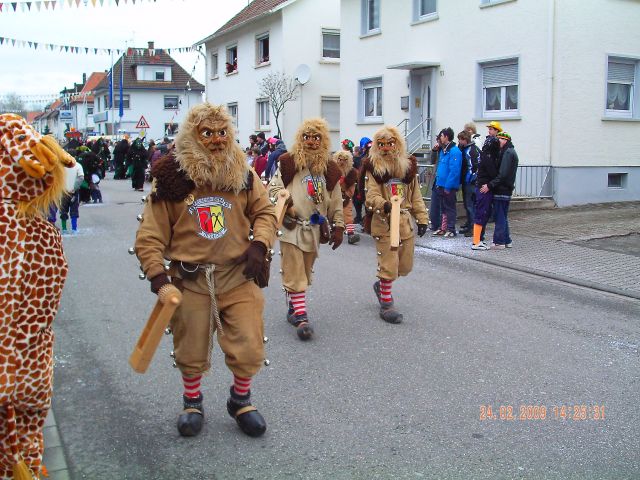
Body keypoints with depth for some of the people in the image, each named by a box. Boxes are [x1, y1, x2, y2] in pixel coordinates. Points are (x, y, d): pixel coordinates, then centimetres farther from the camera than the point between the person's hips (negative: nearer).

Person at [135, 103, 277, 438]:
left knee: (249, 350, 0)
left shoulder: (242, 174, 0)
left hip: (238, 276, 1)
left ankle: (240, 399, 30)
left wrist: (260, 244, -7)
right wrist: (157, 274, -16)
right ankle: (192, 401, 42)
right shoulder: (172, 179, -7)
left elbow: (264, 212, 11)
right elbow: (150, 235, -5)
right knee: (192, 353, 13)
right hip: (189, 281, -1)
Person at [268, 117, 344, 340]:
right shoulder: (289, 162, -4)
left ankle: (294, 308, 27)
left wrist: (338, 226, 9)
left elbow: (335, 201, 10)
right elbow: (274, 187, -2)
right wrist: (285, 205, -15)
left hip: (315, 228, 4)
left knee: (304, 273, 13)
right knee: (294, 273, -6)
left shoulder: (329, 168, 7)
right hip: (291, 226, -4)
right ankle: (300, 316, -6)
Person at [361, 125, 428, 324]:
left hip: (405, 222, 5)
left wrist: (422, 218, 8)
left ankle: (382, 285, 39)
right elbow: (371, 196, -13)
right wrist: (384, 205, -33)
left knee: (405, 266, 13)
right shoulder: (373, 168, -4)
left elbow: (416, 195, 13)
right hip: (384, 222, -5)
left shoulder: (408, 165, 9)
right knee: (389, 265, -5)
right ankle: (386, 304, 10)